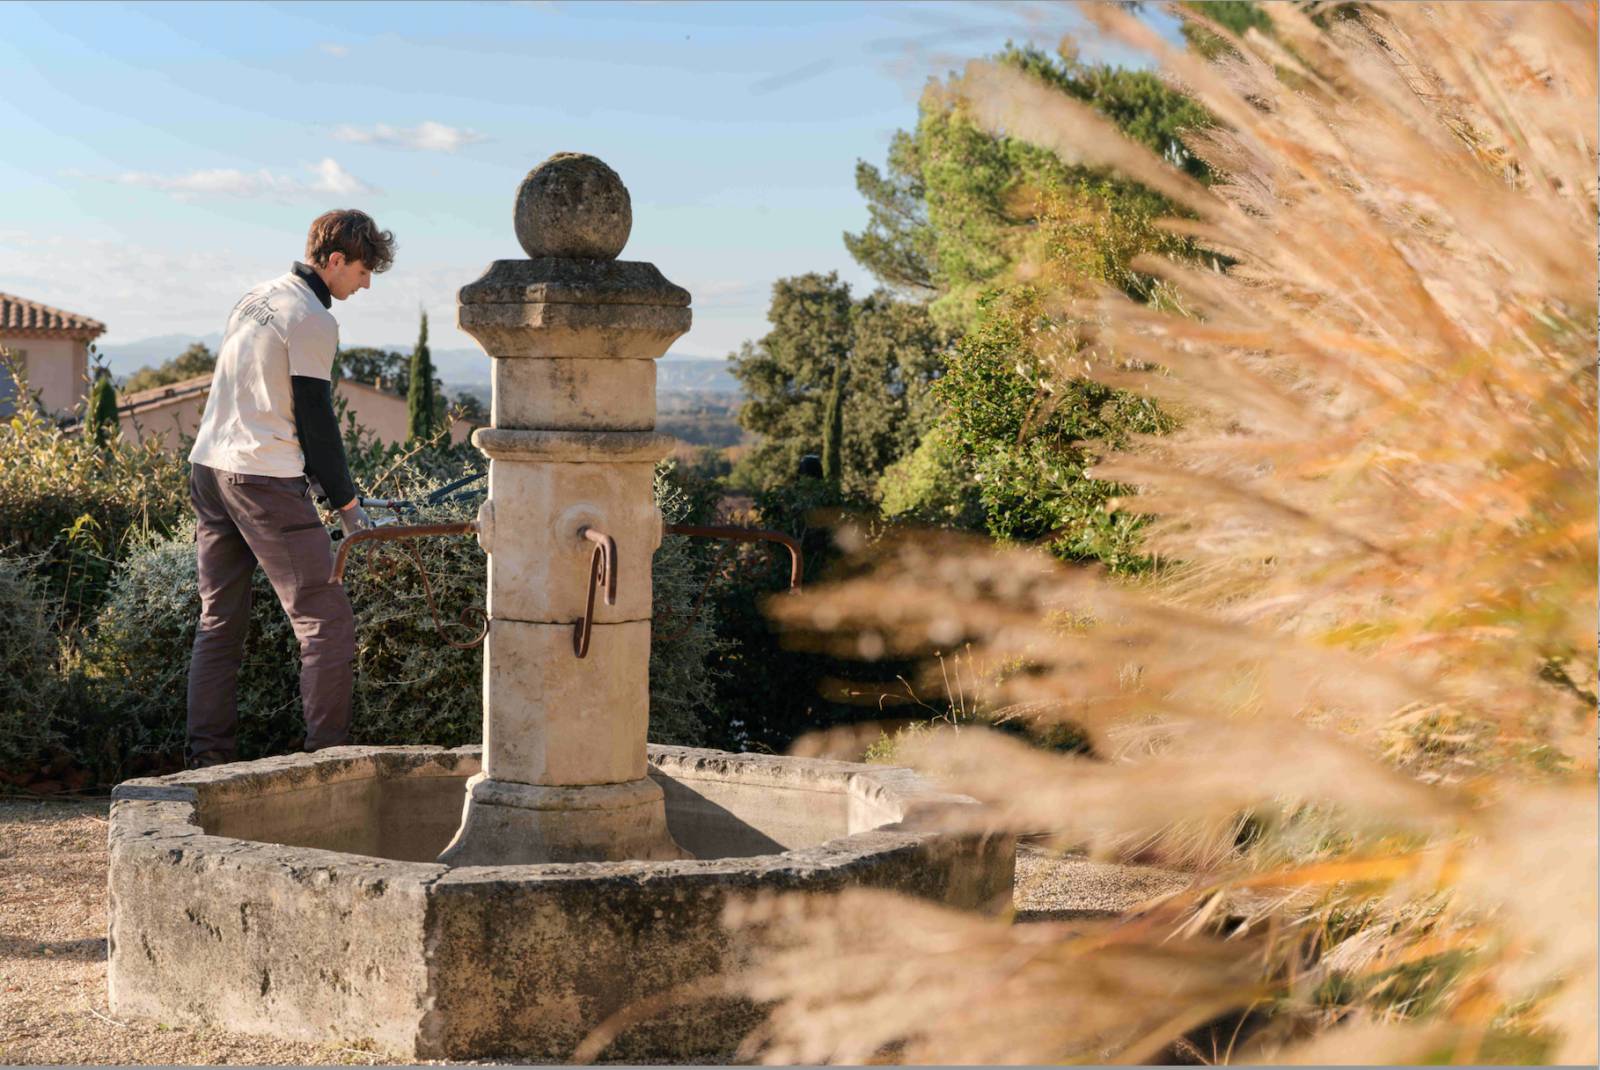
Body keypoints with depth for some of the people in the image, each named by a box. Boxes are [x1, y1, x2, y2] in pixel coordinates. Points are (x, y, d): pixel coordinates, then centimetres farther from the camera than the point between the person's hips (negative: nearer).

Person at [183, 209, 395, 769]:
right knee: (327, 621, -6)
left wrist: (308, 472, 22)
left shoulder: (255, 298, 16)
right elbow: (316, 420, -9)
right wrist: (347, 503, -1)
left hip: (208, 470, 9)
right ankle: (328, 758, -7)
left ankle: (207, 759, 14)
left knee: (218, 622, 13)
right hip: (264, 482, -9)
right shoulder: (312, 320, -10)